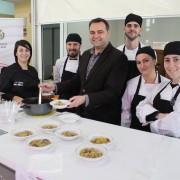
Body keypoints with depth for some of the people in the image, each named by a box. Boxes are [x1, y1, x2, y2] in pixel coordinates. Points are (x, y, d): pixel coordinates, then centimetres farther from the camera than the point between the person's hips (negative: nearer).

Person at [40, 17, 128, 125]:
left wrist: (86, 99, -33)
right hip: (82, 114, 6)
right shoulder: (86, 54, 7)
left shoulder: (118, 58, -16)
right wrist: (55, 86, 6)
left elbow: (112, 92, -22)